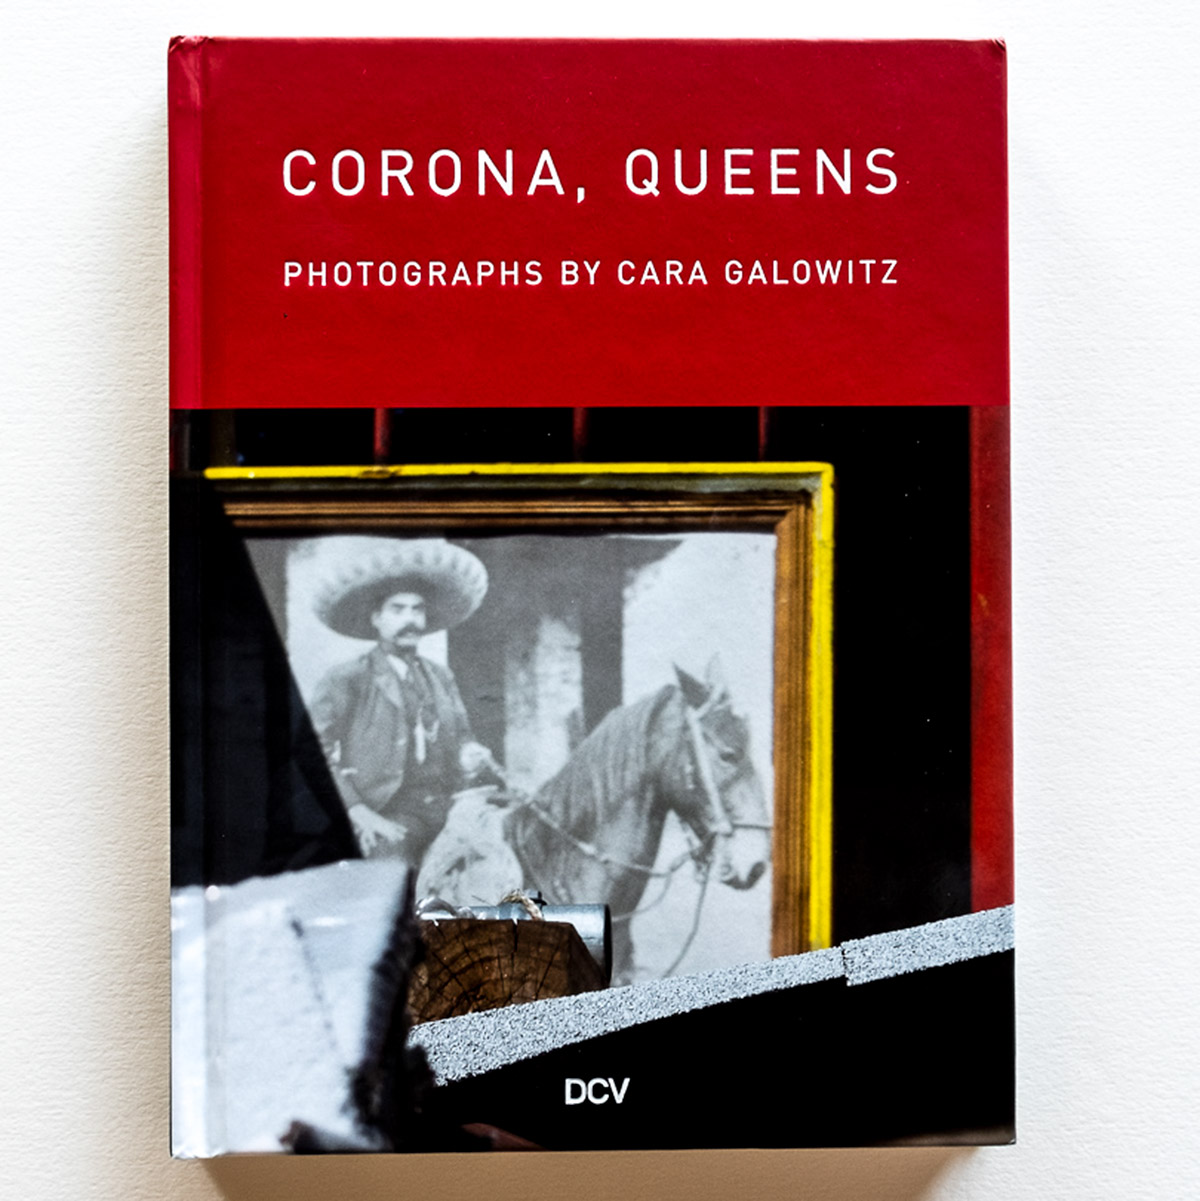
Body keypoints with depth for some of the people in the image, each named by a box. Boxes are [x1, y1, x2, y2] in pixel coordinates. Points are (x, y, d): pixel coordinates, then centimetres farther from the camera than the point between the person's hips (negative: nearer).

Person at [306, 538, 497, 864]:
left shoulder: (441, 677, 20)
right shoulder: (346, 681, 4)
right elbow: (313, 755, -3)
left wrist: (470, 755, 1)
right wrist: (358, 812, -13)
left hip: (445, 812, 5)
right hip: (386, 816, -5)